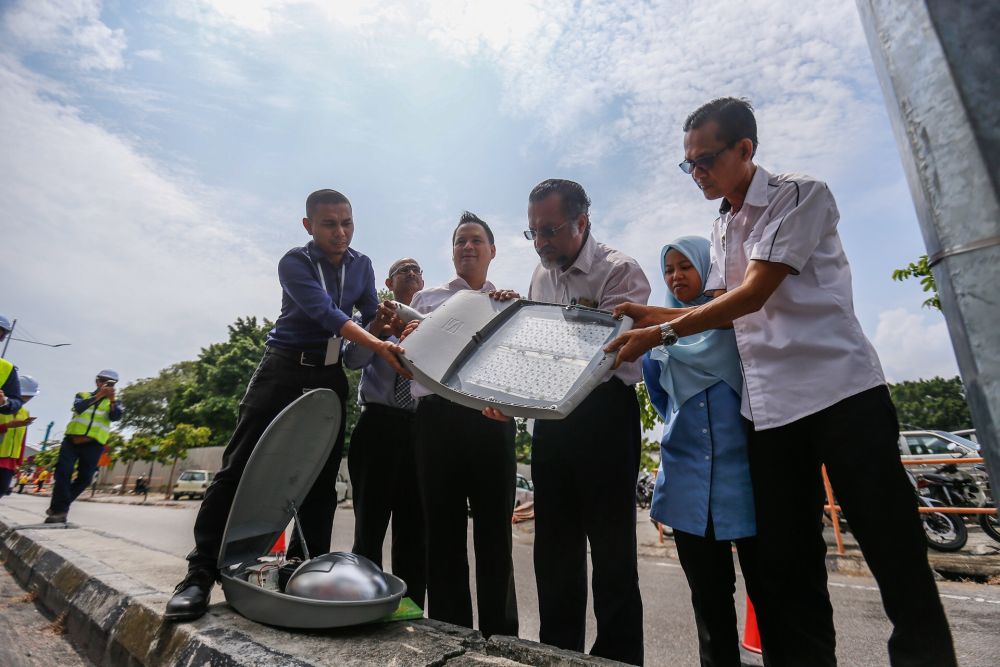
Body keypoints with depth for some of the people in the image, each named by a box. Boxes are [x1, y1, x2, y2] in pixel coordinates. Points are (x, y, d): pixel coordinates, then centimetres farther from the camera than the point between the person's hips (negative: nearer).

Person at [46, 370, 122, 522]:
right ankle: (60, 509, -11)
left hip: (93, 444, 0)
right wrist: (97, 396, -25)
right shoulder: (83, 395, 12)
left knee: (84, 478, 3)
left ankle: (58, 506, 22)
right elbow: (78, 408, -10)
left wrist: (112, 400, -27)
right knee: (63, 471, -15)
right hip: (72, 440, 0)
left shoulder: (114, 402, 11)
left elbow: (116, 417, -10)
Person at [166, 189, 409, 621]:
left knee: (321, 480, 4)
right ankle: (201, 573, 5)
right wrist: (380, 347, -34)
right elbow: (326, 314, -24)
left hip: (330, 376, 5)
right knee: (240, 468, -7)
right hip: (285, 367, -4)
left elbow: (372, 316, 11)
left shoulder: (361, 265, 9)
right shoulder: (295, 263, -9)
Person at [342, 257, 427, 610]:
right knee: (369, 524, 3)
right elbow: (353, 359, -9)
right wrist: (377, 328, -28)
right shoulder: (375, 316, 9)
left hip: (421, 428, 2)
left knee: (414, 528, 9)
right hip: (379, 423, -2)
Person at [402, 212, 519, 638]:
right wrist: (407, 340, -10)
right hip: (438, 416, 1)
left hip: (491, 417, 0)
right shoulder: (426, 299, 18)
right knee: (443, 527, 6)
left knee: (494, 528, 6)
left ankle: (499, 635, 22)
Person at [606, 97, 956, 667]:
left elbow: (755, 294, -16)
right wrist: (654, 314, 0)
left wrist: (661, 334, -19)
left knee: (895, 553, 3)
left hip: (842, 390, -5)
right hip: (770, 407, 6)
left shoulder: (801, 195, -4)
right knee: (785, 563, 8)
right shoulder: (723, 229, 17)